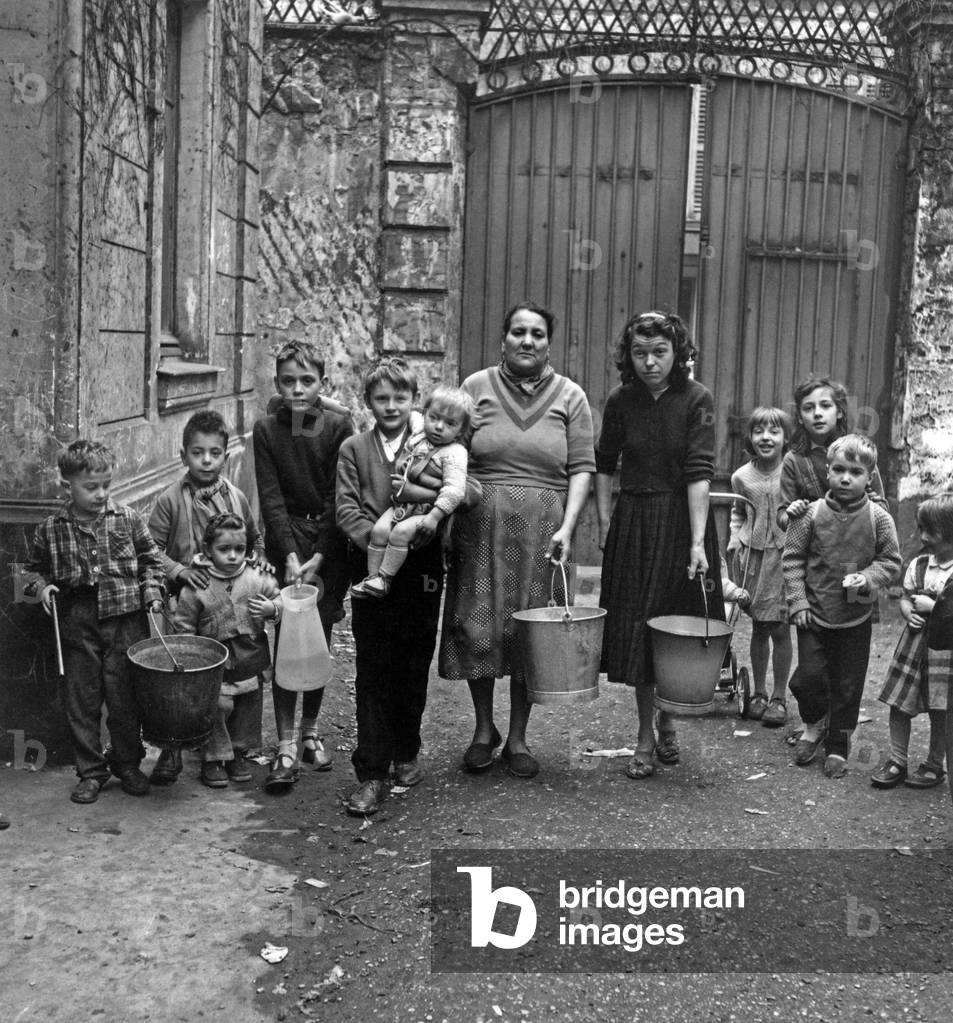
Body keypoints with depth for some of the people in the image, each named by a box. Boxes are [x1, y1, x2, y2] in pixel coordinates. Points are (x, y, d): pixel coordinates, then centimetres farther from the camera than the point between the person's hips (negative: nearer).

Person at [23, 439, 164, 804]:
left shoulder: (128, 520, 0)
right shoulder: (51, 529, 0)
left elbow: (150, 559, 12)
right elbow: (34, 568, 15)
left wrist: (152, 591, -2)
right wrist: (41, 586, -5)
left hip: (125, 622, -1)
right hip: (78, 626, 1)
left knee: (125, 698, 6)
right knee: (82, 701, 7)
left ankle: (127, 764, 24)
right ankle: (91, 771, 20)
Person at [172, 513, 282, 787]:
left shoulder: (257, 577, -4)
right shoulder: (197, 585, -10)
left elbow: (280, 599, 7)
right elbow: (183, 626, -4)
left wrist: (271, 609, -15)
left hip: (251, 662, 3)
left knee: (246, 709, 12)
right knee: (219, 705, -10)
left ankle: (236, 752, 34)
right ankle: (213, 759, 10)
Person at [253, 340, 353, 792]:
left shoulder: (338, 427, -4)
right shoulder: (266, 430, 0)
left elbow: (338, 498, -7)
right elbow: (271, 498, -5)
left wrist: (319, 557, -14)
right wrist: (290, 555, -15)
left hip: (330, 546, 0)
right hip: (286, 541, 0)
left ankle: (310, 730, 25)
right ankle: (286, 748, -1)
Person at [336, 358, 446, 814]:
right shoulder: (353, 449, 8)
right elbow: (346, 509, -1)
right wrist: (375, 538, -18)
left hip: (420, 568, 1)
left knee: (414, 666, 9)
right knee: (372, 670, -1)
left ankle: (405, 752, 30)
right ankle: (371, 773, 3)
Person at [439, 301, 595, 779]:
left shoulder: (569, 396, 6)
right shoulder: (475, 387, 5)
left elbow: (581, 468, 2)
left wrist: (567, 527, -10)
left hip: (540, 529, 0)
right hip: (479, 525, 0)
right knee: (477, 626, 4)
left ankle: (517, 738, 19)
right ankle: (483, 730, 23)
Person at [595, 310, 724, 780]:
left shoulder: (697, 399, -12)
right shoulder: (621, 401, -3)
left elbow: (699, 472, -18)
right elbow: (604, 463, 11)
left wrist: (698, 542, -24)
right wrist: (603, 517, 5)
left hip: (683, 520, -2)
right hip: (633, 522, 2)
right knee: (636, 627, 3)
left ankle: (667, 721, 31)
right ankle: (645, 736, 15)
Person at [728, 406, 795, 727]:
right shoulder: (741, 476, 3)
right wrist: (735, 543, 6)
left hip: (784, 556, -3)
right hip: (752, 554, 3)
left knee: (780, 629, 0)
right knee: (758, 627, 12)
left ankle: (779, 697, 14)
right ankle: (759, 693, 25)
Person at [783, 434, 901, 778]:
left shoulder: (878, 518, -7)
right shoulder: (812, 514, -8)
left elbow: (891, 562, 1)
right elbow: (792, 558, -3)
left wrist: (868, 579, -18)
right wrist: (797, 601, -8)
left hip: (856, 620, 0)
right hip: (814, 615, 0)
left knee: (847, 685, 8)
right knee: (809, 676, -2)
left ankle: (837, 745, 25)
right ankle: (815, 724, 30)